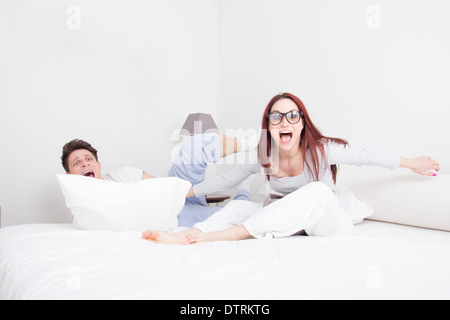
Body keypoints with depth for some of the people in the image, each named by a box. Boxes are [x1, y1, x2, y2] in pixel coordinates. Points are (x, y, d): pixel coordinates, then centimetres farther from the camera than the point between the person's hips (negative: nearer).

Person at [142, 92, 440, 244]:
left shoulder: (322, 150, -17)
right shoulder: (262, 156, -8)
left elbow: (368, 156, -5)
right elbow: (226, 179, 0)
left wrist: (412, 163, 7)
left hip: (330, 221, -3)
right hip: (286, 221, 4)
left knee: (317, 191, -37)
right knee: (239, 206, -19)